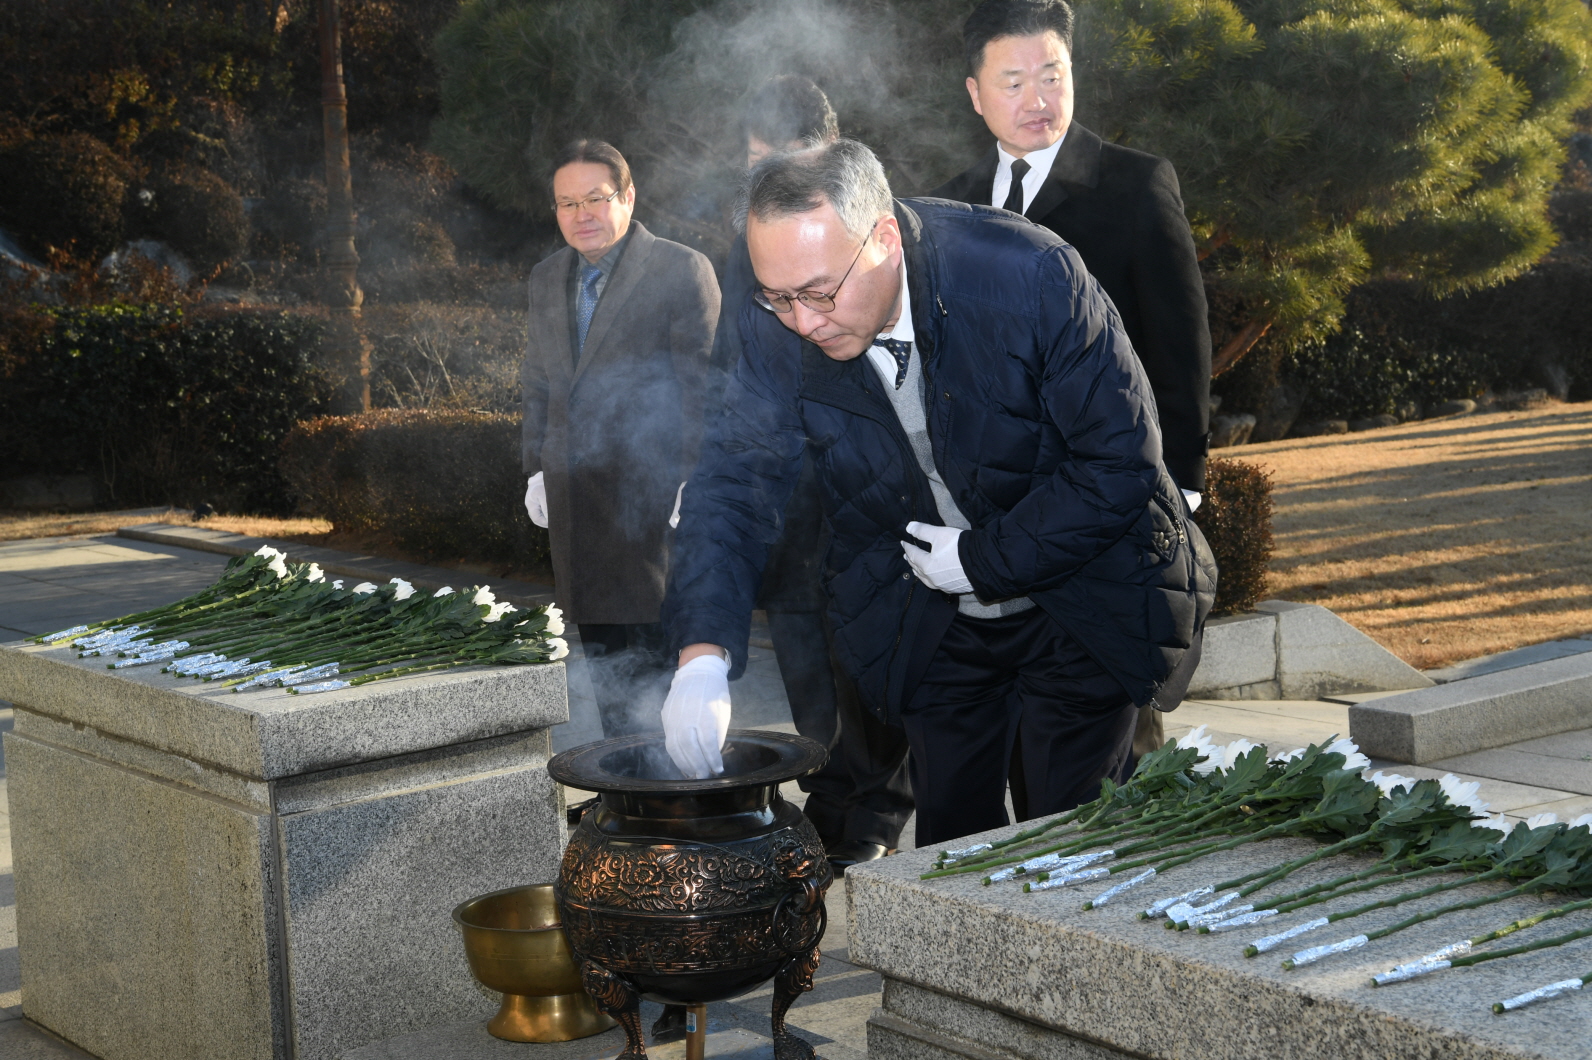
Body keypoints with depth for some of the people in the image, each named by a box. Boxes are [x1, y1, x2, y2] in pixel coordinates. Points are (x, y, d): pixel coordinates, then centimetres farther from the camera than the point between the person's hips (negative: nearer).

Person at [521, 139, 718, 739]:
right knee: (604, 658, 10)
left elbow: (702, 384, -8)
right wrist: (537, 467, 15)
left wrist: (692, 481, -13)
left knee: (658, 645, -5)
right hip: (576, 501, 6)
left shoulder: (682, 270, -5)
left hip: (653, 496, -6)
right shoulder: (547, 278, 16)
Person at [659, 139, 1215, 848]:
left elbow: (1122, 462, -20)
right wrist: (702, 651, -28)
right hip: (927, 627, 3)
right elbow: (734, 483, -14)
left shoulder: (1033, 278, -27)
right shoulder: (778, 327, -16)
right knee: (949, 842, 9)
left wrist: (985, 559, -20)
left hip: (1080, 609, -3)